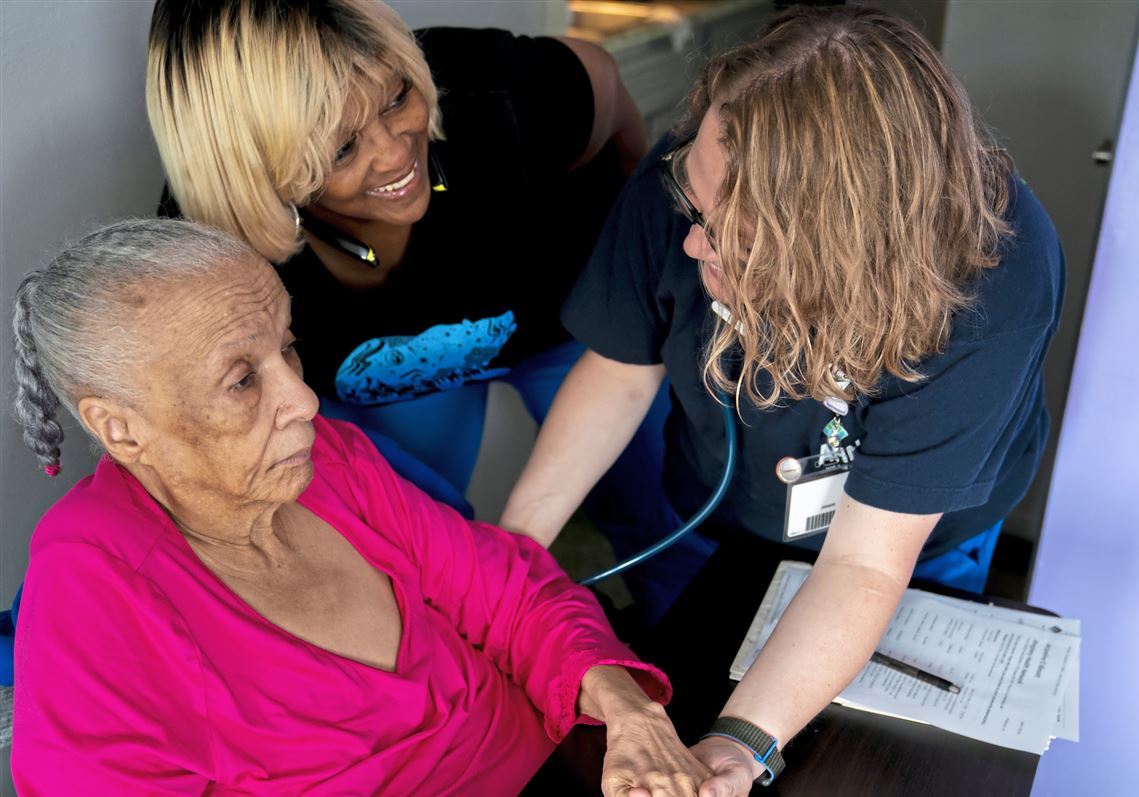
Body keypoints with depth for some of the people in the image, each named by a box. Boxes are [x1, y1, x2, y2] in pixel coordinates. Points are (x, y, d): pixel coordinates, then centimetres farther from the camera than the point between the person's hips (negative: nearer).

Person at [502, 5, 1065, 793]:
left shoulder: (992, 272, -41)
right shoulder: (685, 182, -32)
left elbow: (867, 562, -37)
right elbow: (622, 371, -15)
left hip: (918, 549, -1)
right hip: (706, 522, 2)